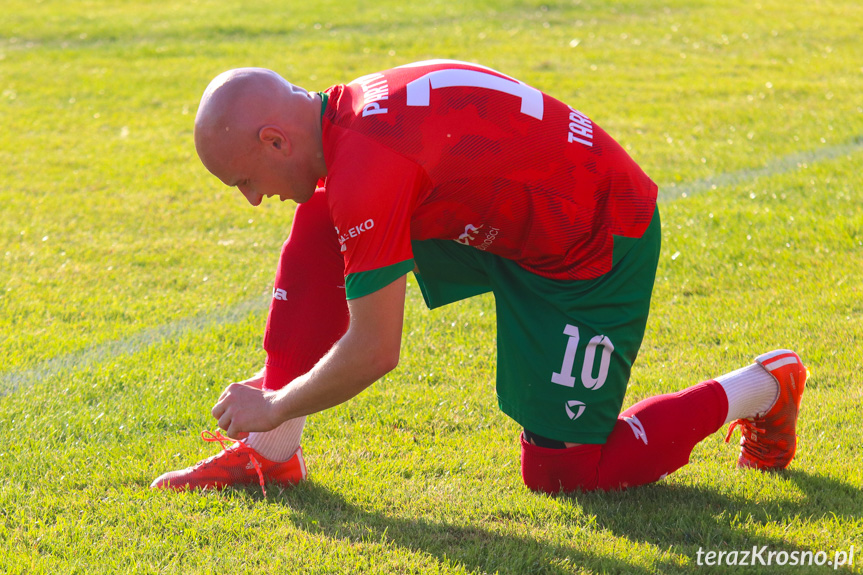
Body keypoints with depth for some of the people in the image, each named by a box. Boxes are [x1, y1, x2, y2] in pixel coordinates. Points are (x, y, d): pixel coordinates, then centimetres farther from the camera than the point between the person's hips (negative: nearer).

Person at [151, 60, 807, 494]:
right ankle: (271, 456, 3)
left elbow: (375, 352, -25)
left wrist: (275, 406, -10)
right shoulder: (351, 112, -1)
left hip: (598, 248, -10)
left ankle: (763, 387, 12)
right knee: (315, 233, -1)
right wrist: (277, 388, 16)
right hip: (507, 221, 10)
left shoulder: (367, 169, -30)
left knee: (560, 472, -3)